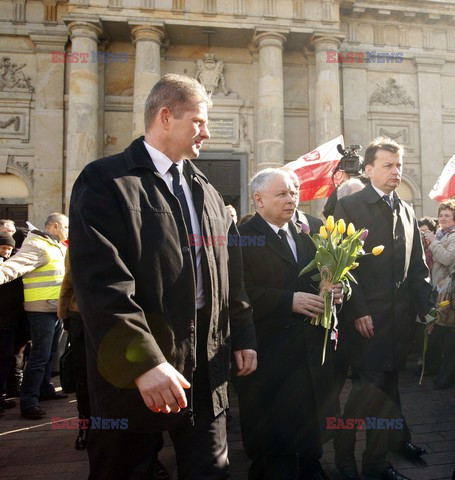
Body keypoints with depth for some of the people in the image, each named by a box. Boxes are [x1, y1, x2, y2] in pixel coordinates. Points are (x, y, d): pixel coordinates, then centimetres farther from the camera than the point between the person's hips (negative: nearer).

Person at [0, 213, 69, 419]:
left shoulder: (57, 247, 15)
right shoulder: (37, 246, -15)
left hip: (56, 309, 9)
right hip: (42, 310, -9)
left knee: (49, 354, 19)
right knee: (40, 355, -7)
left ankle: (45, 389, 32)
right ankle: (28, 402, 0)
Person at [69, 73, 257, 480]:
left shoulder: (208, 193, 13)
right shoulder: (106, 181, -9)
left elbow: (231, 274, 15)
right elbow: (101, 282, -20)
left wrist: (243, 336, 13)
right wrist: (144, 363, -23)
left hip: (207, 368, 6)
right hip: (135, 372, -5)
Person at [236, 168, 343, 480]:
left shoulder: (306, 236, 14)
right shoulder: (243, 237, -8)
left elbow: (320, 278, 14)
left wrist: (332, 290, -8)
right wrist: (290, 301, -22)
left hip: (311, 352, 6)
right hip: (269, 356, -6)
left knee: (311, 433, 18)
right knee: (272, 445, 8)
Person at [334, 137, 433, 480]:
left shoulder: (408, 211, 15)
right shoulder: (349, 206, -4)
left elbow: (417, 266, 14)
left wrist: (427, 306, 5)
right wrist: (357, 311, -14)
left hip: (401, 314, 6)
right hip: (368, 314, -5)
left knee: (386, 384, 13)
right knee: (372, 385, -4)